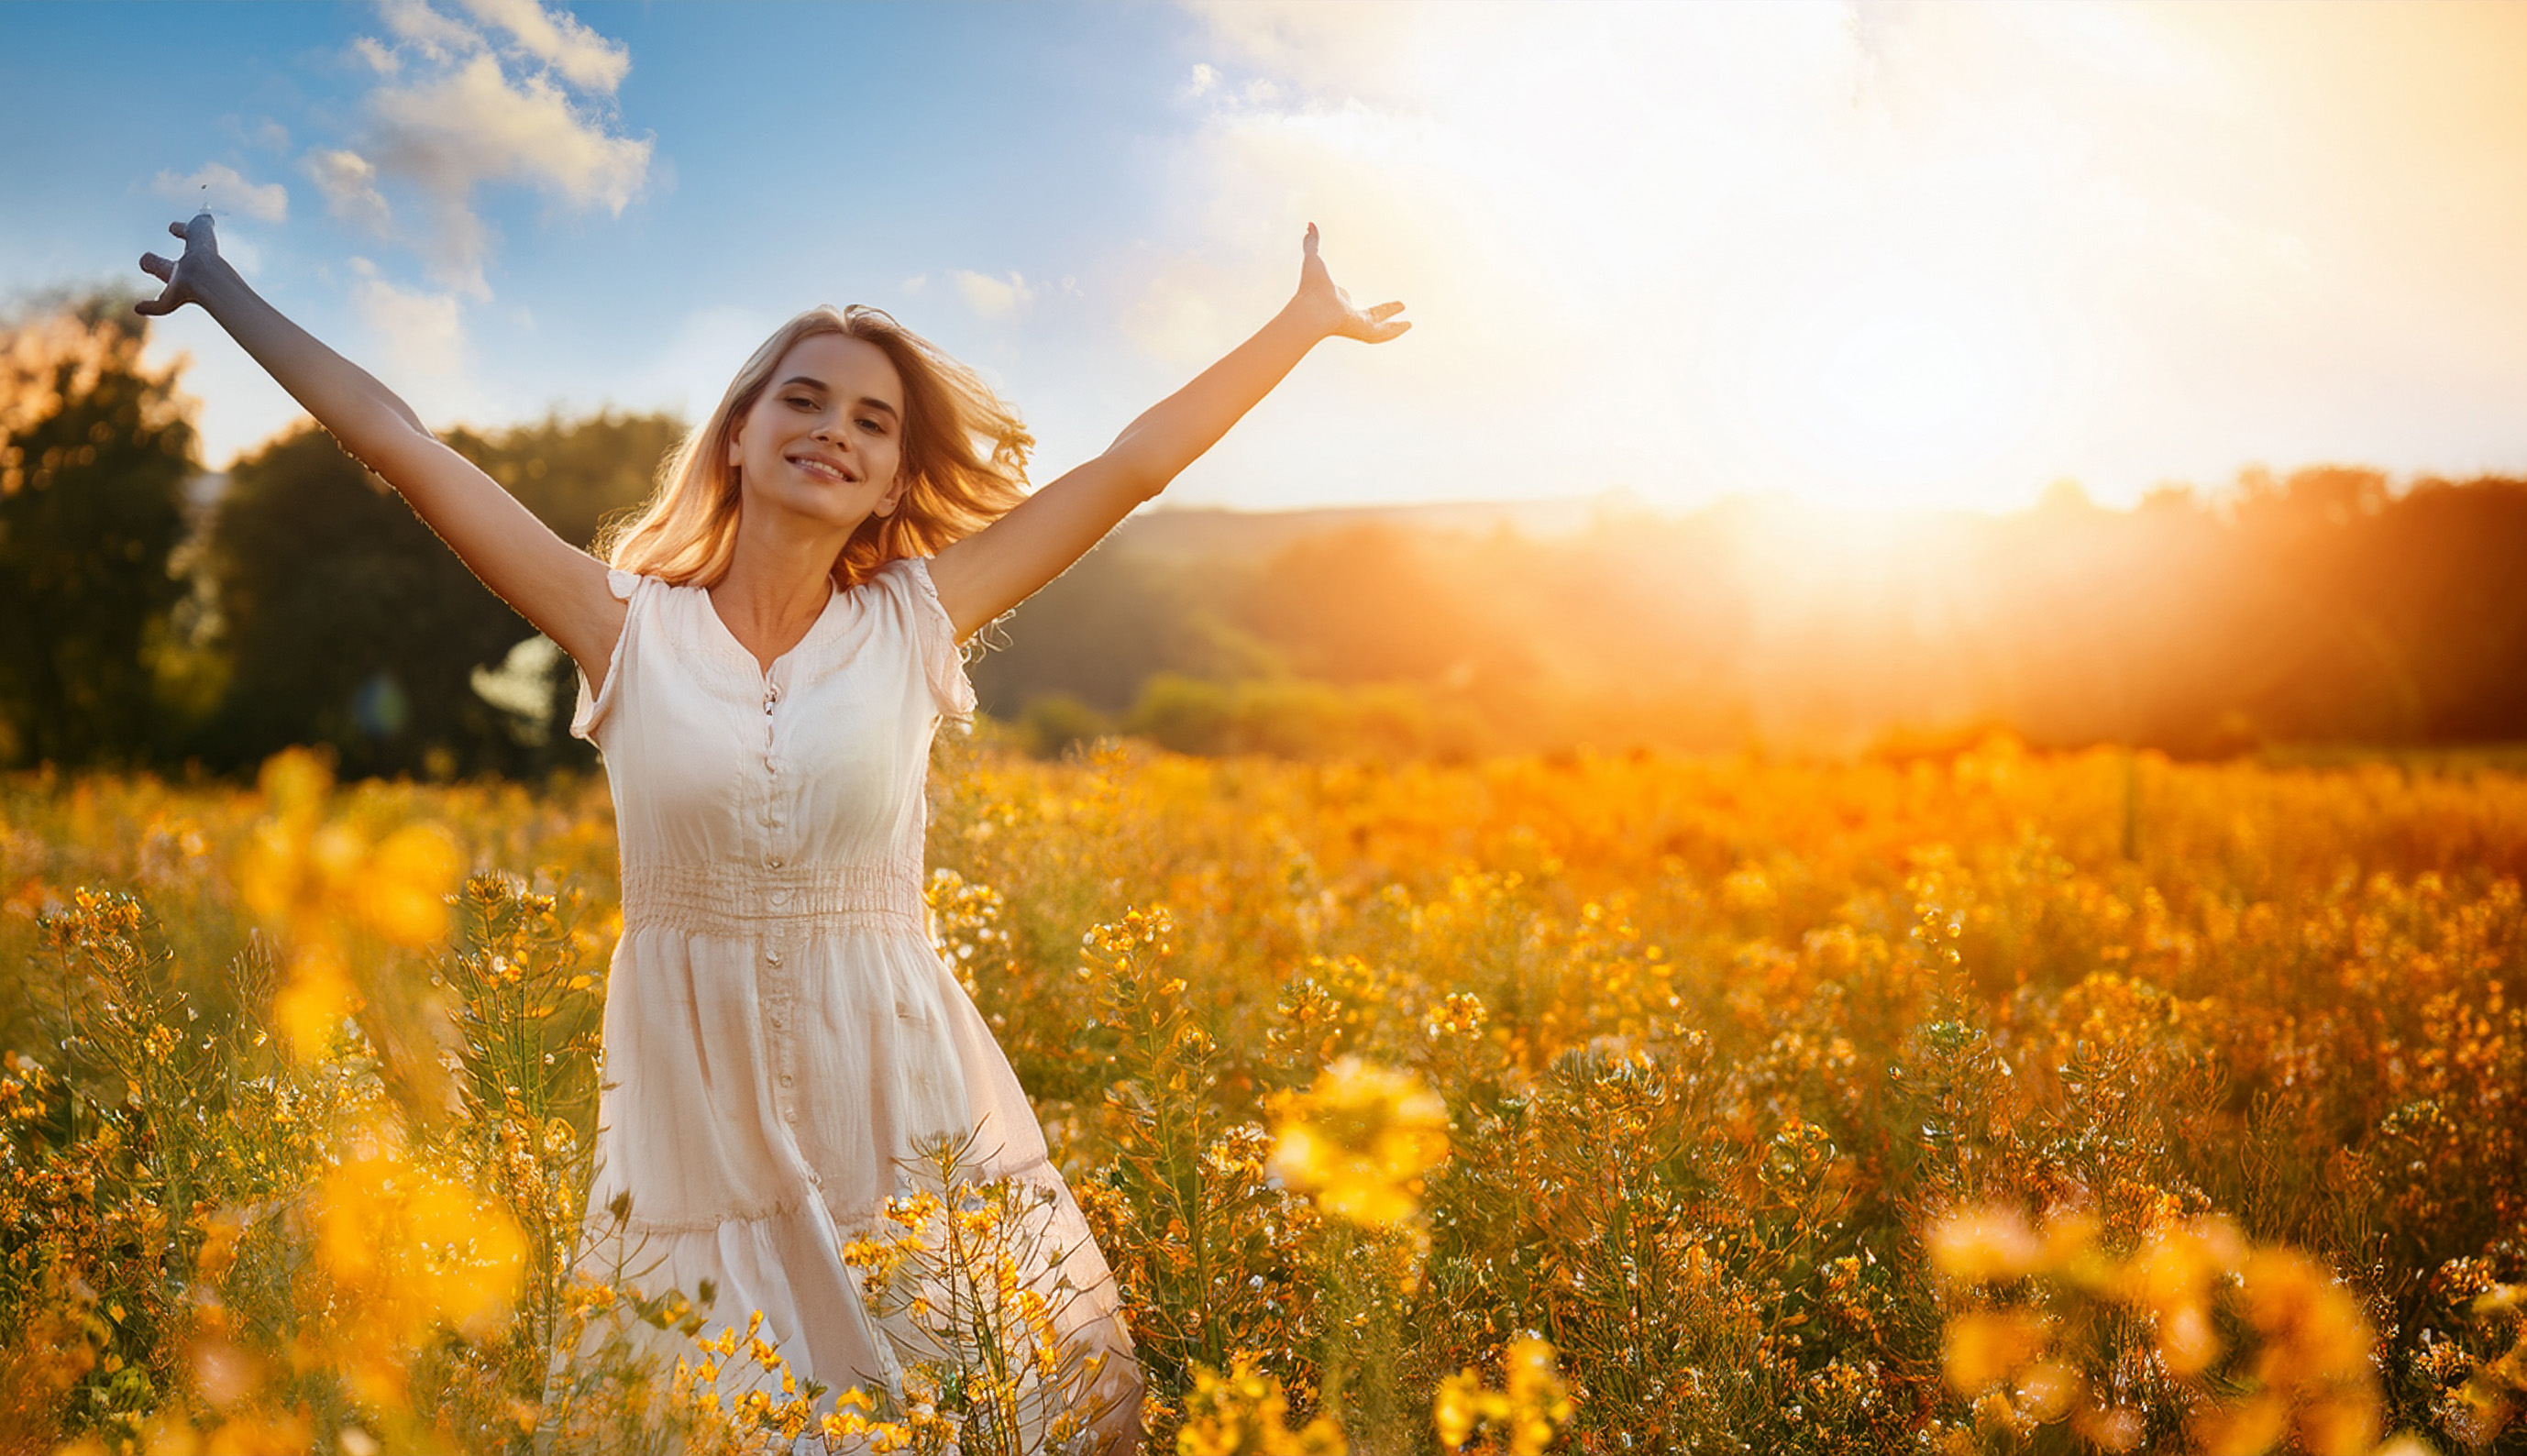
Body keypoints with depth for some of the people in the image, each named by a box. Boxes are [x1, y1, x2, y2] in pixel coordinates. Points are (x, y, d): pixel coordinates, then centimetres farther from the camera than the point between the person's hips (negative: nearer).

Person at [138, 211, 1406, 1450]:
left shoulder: (912, 621, 0)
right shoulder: (629, 627, -1)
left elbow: (1136, 461, 1)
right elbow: (399, 442, 3)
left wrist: (1305, 319, 4)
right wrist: (224, 292, 7)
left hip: (899, 1108, 1)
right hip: (696, 1114, 0)